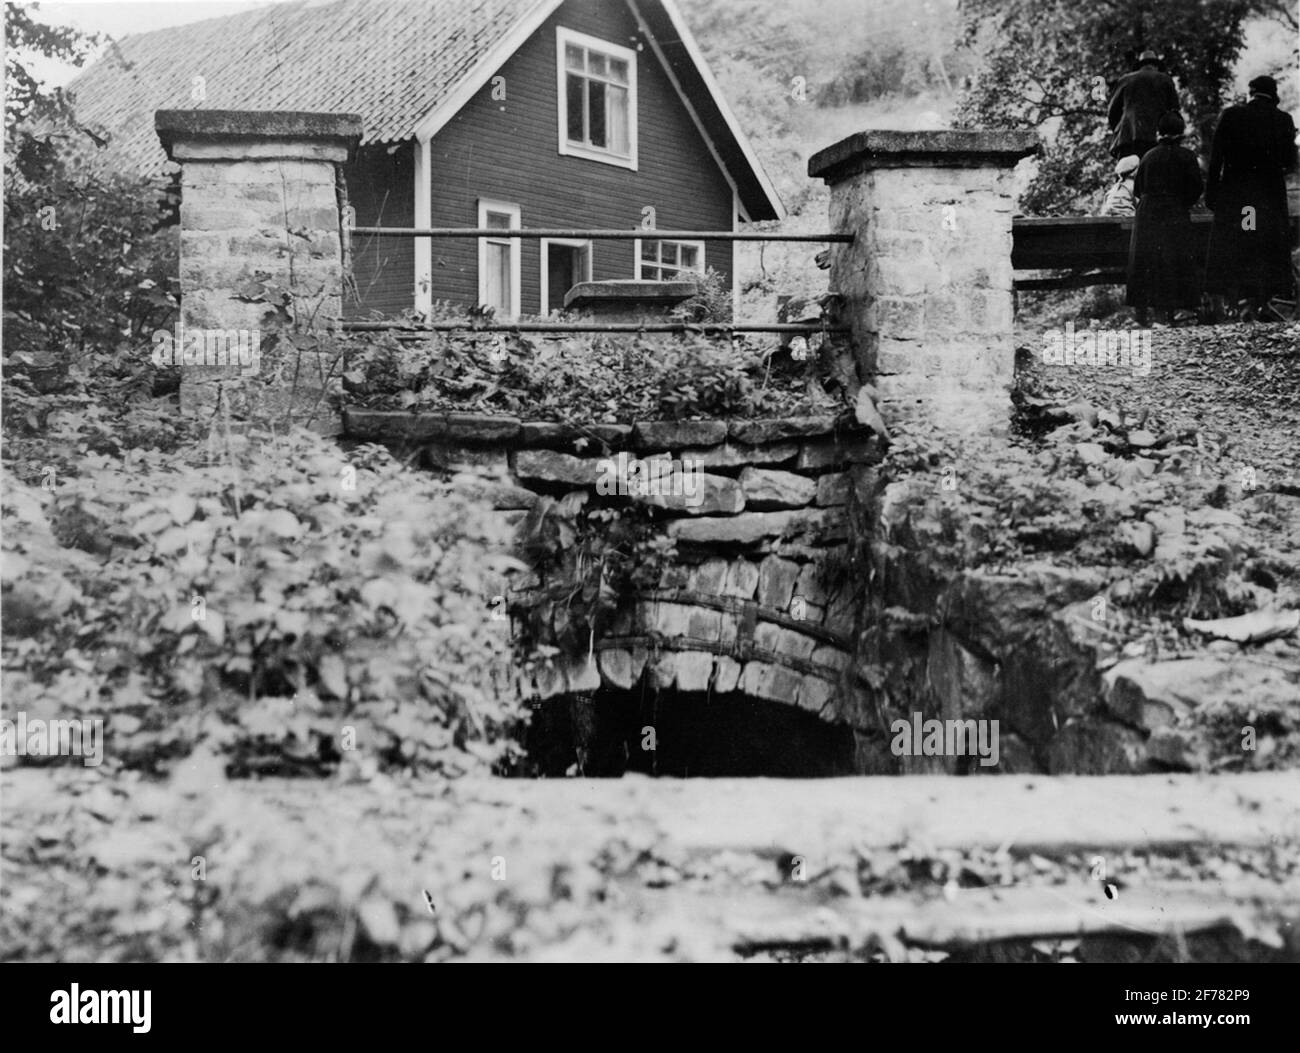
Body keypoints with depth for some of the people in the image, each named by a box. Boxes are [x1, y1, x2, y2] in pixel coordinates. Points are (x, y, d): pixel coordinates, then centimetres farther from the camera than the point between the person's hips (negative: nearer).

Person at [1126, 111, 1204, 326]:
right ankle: (1170, 310, -1)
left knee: (1145, 262, 6)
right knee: (1175, 263, 4)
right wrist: (1184, 203, 13)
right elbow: (1197, 187, -4)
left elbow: (1137, 189, 6)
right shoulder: (1186, 156, -4)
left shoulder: (1148, 156, 2)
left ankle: (1142, 310, 4)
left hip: (1148, 216, 2)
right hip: (1176, 217, -2)